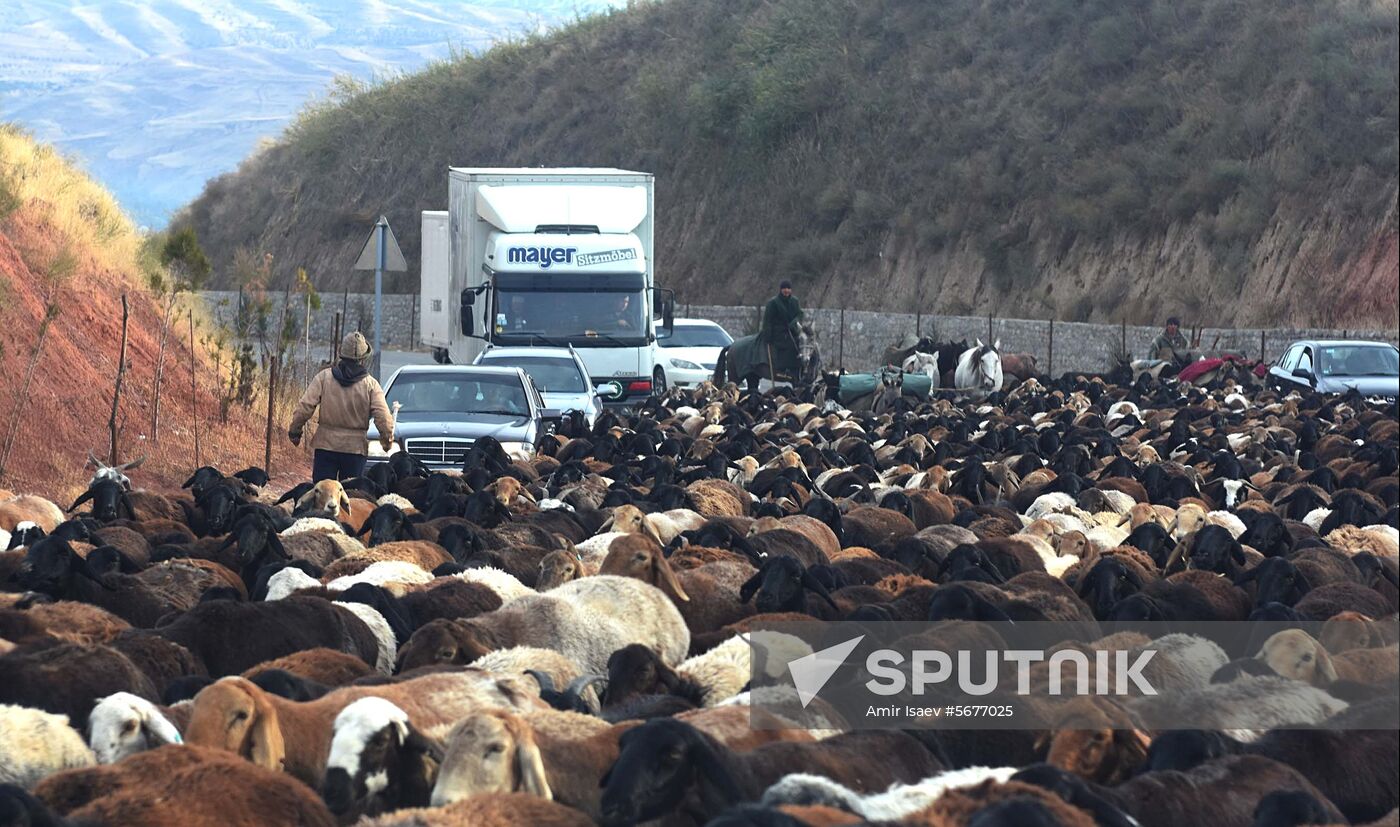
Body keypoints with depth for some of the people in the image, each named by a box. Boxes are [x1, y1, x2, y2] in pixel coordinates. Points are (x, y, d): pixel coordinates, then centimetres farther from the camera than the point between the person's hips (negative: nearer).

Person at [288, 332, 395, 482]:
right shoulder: (370, 384, -4)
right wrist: (387, 440, 8)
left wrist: (294, 431, 6)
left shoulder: (324, 377, -3)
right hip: (356, 447, 0)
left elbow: (304, 407, -5)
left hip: (325, 445, 0)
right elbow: (383, 417, -8)